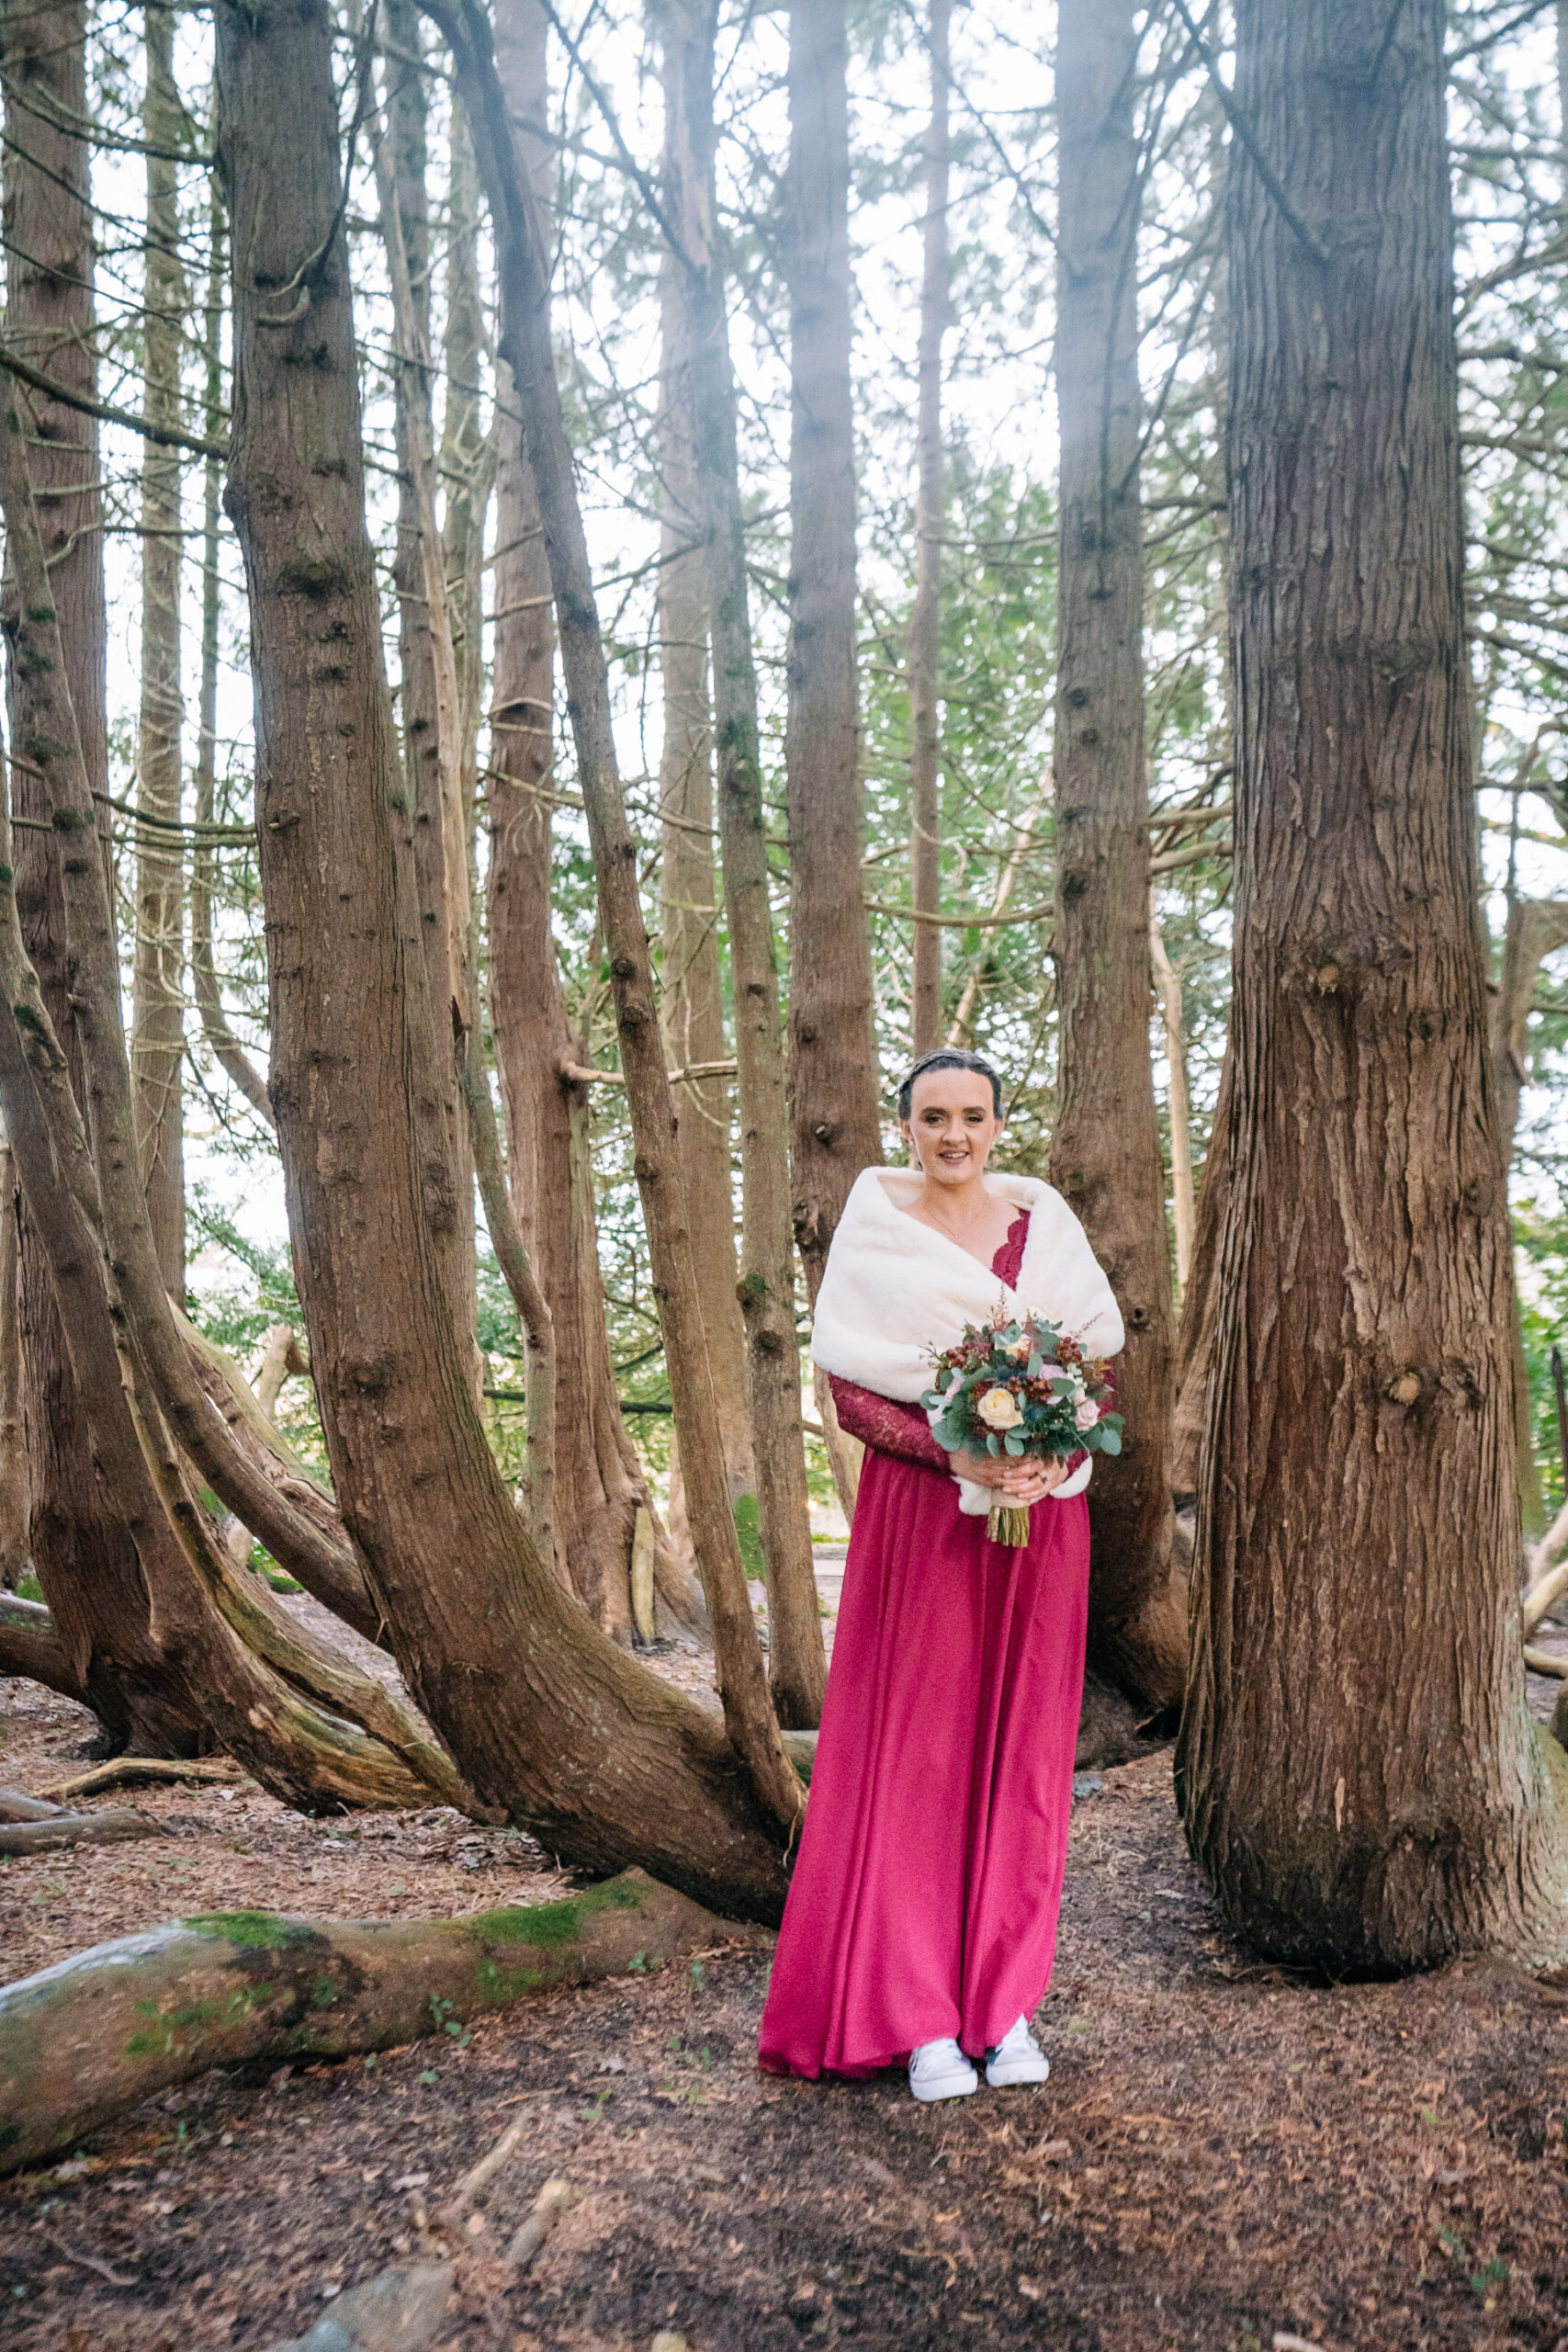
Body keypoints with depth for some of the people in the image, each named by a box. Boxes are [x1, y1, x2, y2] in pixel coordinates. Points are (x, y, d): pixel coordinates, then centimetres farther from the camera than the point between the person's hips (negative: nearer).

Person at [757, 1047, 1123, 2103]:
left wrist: (1057, 1456, -11)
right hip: (919, 1512, -2)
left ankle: (1007, 2003, 20)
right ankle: (920, 2018, 11)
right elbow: (850, 1391, -4)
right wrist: (956, 1455, -19)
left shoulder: (1046, 1224, 8)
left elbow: (1098, 1361, 8)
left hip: (1041, 1514, 3)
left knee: (1022, 1749, 7)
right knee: (915, 1750, -1)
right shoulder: (874, 1234, 1)